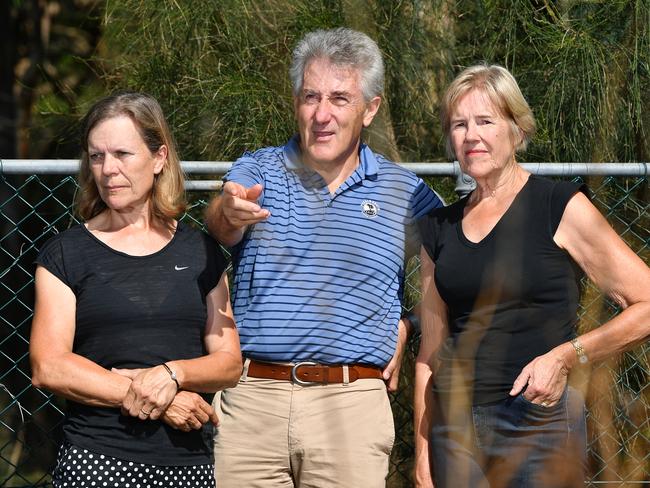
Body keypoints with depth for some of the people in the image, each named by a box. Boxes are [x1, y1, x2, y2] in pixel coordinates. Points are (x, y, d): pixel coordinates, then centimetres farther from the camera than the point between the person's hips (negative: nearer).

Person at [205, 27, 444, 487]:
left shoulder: (405, 191, 9)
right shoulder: (257, 170, 7)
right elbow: (221, 225, -15)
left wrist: (407, 328, 6)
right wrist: (231, 211, -38)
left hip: (352, 402, 0)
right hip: (251, 396, 0)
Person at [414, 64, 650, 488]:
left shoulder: (561, 207, -4)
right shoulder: (439, 228, 12)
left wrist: (566, 357, -17)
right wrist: (422, 452, 12)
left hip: (539, 423, -5)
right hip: (456, 426, 5)